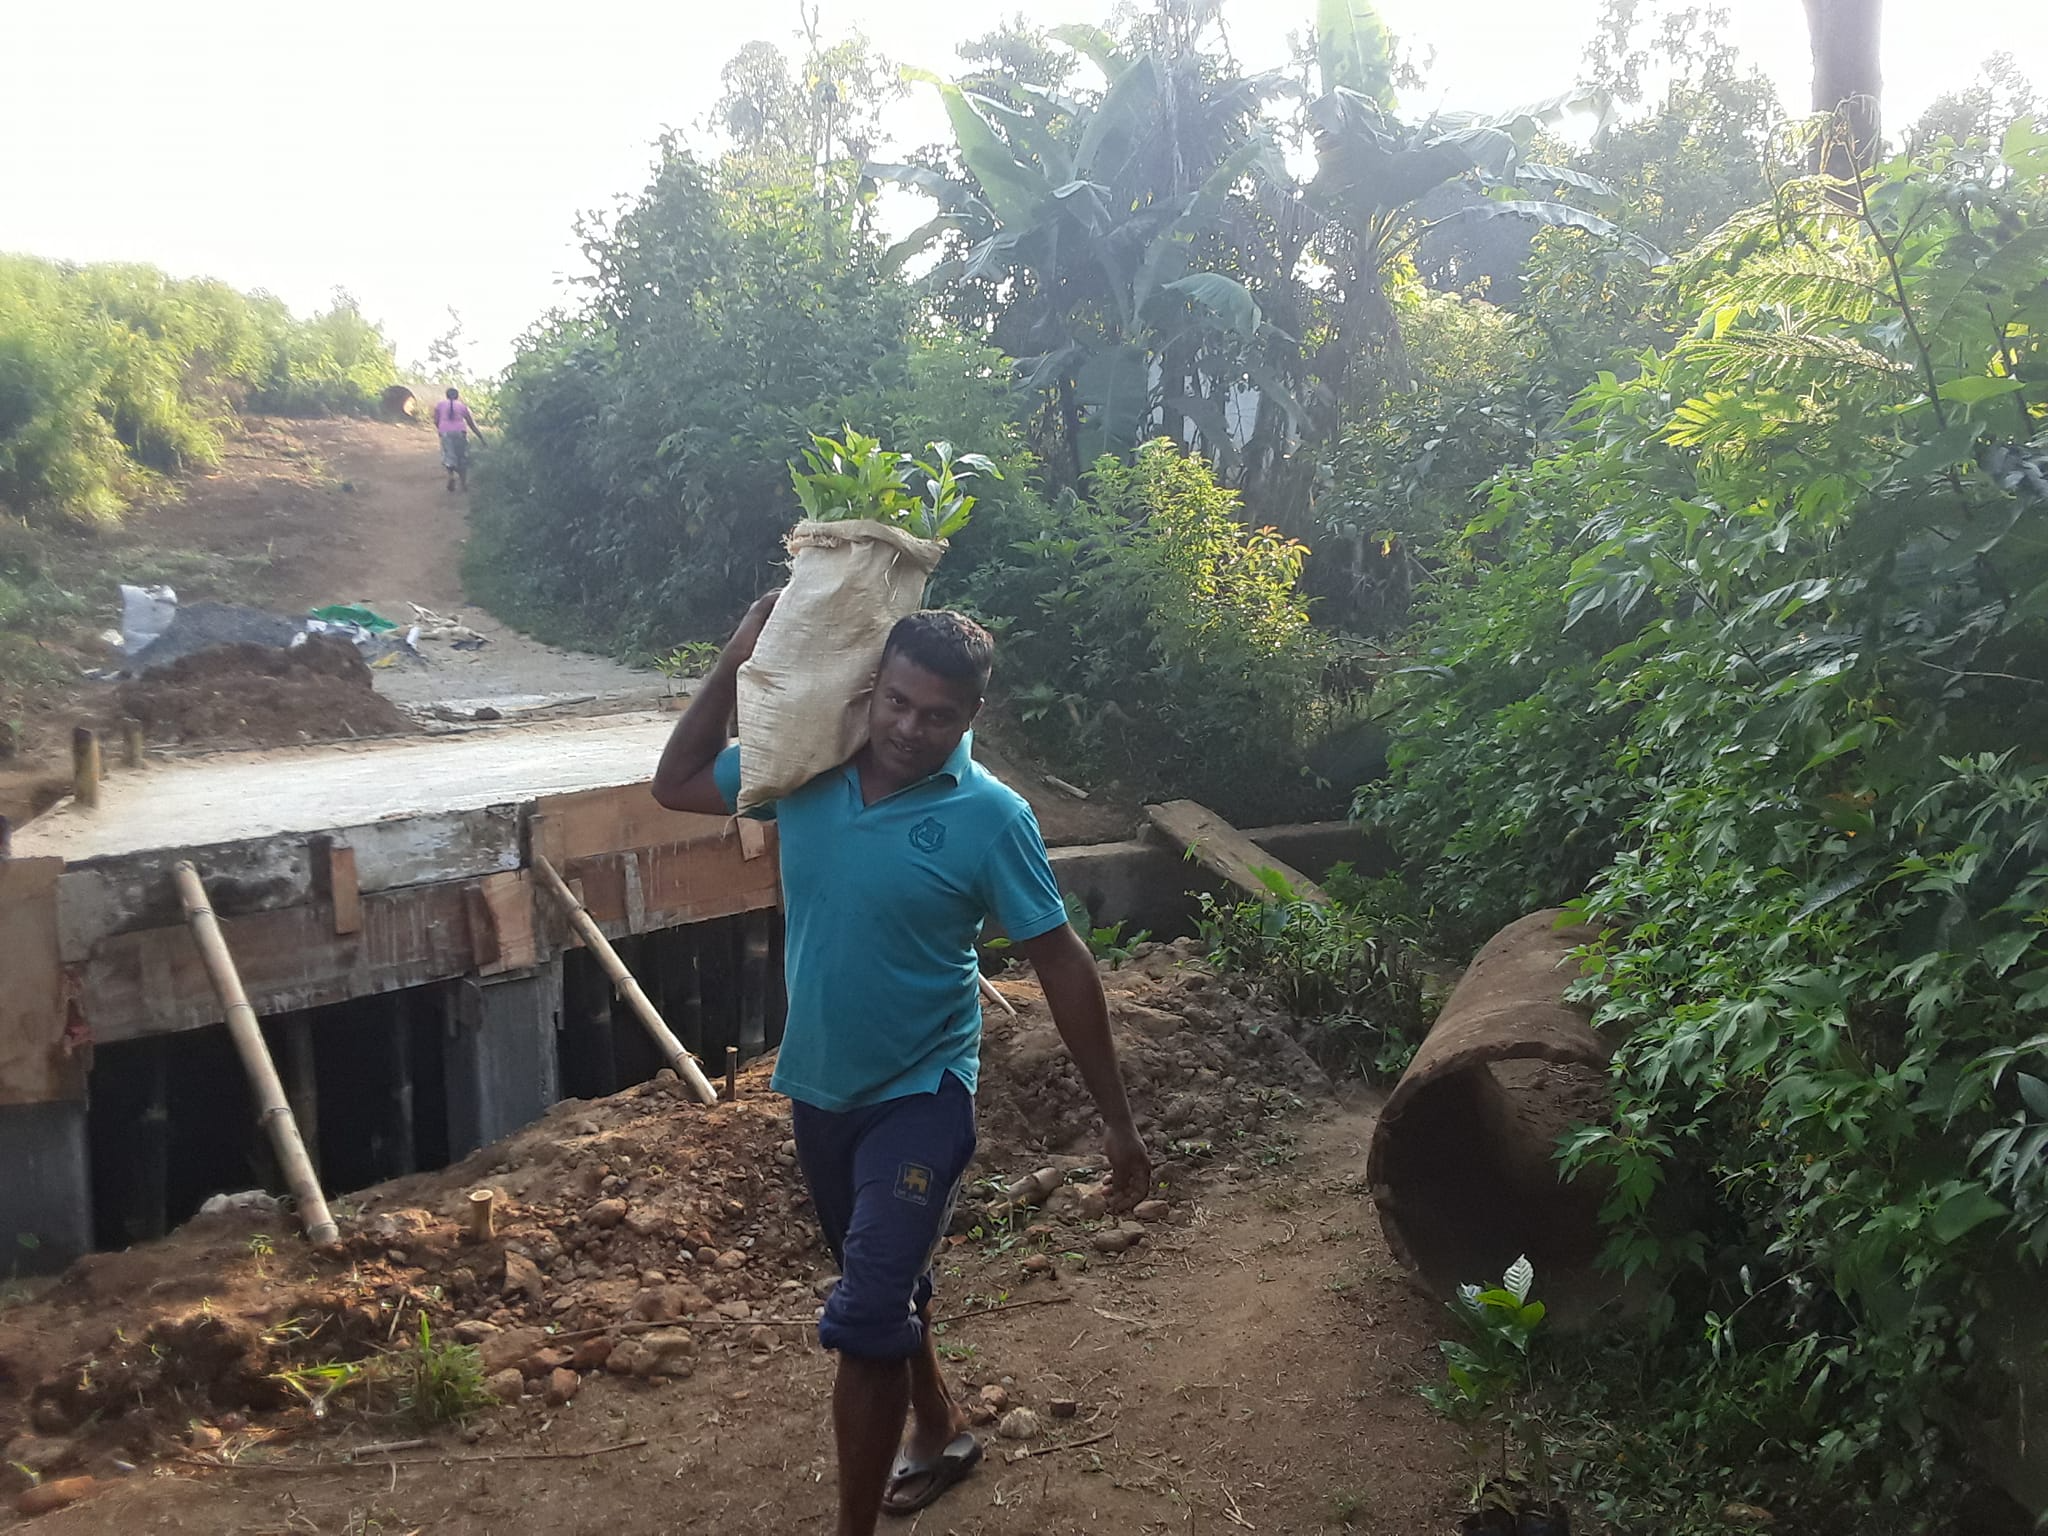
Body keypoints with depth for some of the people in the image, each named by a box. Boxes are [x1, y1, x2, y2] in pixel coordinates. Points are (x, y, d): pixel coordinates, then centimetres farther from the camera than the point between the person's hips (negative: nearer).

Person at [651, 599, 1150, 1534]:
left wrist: (1116, 1122, -10)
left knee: (863, 1318, -13)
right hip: (818, 1089, 6)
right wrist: (736, 661, -7)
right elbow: (676, 785, 6)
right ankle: (939, 1432, 49)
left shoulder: (990, 817, -19)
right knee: (886, 1285, 24)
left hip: (920, 1095, -5)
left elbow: (1062, 967, -13)